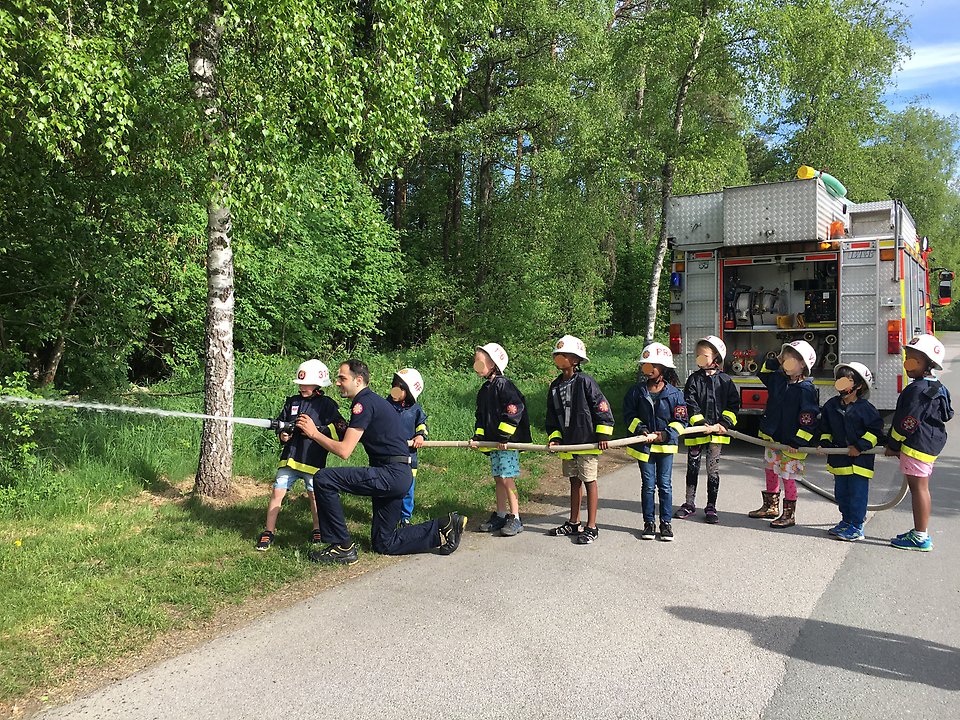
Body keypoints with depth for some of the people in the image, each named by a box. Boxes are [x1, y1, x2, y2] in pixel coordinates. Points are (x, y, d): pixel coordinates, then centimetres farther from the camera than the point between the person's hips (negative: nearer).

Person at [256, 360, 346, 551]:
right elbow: (280, 424, 19)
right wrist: (282, 434, -2)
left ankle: (317, 530, 29)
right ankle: (268, 533, 7)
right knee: (277, 493, -2)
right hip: (289, 457, 3)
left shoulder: (327, 404, -3)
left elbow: (339, 431, -11)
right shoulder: (292, 401, 11)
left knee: (314, 495, 9)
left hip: (313, 459, -3)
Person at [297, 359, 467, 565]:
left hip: (392, 474, -10)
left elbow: (344, 451, -16)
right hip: (397, 476, 10)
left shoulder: (364, 403, -11)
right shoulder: (372, 400, 19)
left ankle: (342, 547, -9)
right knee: (384, 543, 16)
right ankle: (445, 527, 17)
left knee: (323, 479, -16)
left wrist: (314, 433, -6)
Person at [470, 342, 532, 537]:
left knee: (507, 479, -7)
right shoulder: (484, 390, 14)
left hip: (508, 442, -9)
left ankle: (515, 519, 0)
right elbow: (481, 417, 19)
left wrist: (504, 437, -21)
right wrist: (477, 437, 7)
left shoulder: (503, 385, -14)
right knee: (498, 479, 13)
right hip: (493, 441, 9)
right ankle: (500, 516, 22)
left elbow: (513, 411, -21)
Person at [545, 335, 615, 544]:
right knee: (574, 482, 17)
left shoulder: (585, 381, -13)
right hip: (567, 444, 7)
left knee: (589, 482, 2)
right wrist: (554, 437, 3)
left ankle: (591, 527, 9)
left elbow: (602, 408, -12)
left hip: (587, 442, -7)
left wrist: (602, 435, -14)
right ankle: (573, 523, 28)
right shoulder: (555, 386, 8)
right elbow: (552, 417, 15)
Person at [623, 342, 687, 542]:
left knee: (665, 485, 6)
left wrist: (666, 434, -16)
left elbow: (681, 421, -3)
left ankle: (666, 523, 16)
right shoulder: (636, 391, -1)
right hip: (644, 446, 1)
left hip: (666, 445, -1)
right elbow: (629, 415, 1)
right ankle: (648, 523, 15)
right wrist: (641, 430, -13)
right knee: (648, 485, 6)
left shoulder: (674, 393, -5)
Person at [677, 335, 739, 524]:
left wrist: (722, 425, -9)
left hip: (717, 433, 0)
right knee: (693, 468, 9)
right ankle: (690, 504, 21)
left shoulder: (725, 381, 2)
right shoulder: (694, 379, 0)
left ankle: (711, 507, 14)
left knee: (713, 470, 5)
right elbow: (690, 404, -7)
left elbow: (733, 405, 3)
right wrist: (701, 424, -18)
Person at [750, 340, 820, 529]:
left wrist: (797, 442, -23)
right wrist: (774, 362, 9)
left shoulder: (806, 390, -18)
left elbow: (808, 420, -21)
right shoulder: (779, 380, 4)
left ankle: (789, 514, 11)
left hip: (791, 443, -8)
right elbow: (764, 373, 26)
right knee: (771, 472, 18)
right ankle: (771, 506, 33)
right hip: (773, 438, 8)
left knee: (787, 477, -1)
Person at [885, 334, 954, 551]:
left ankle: (920, 537, 0)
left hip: (916, 446, -10)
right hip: (931, 443, 10)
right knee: (921, 488, 16)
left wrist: (893, 444, -7)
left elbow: (908, 422, -20)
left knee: (918, 487, -5)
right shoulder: (936, 387, 14)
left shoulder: (918, 390, -19)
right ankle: (920, 532, 25)